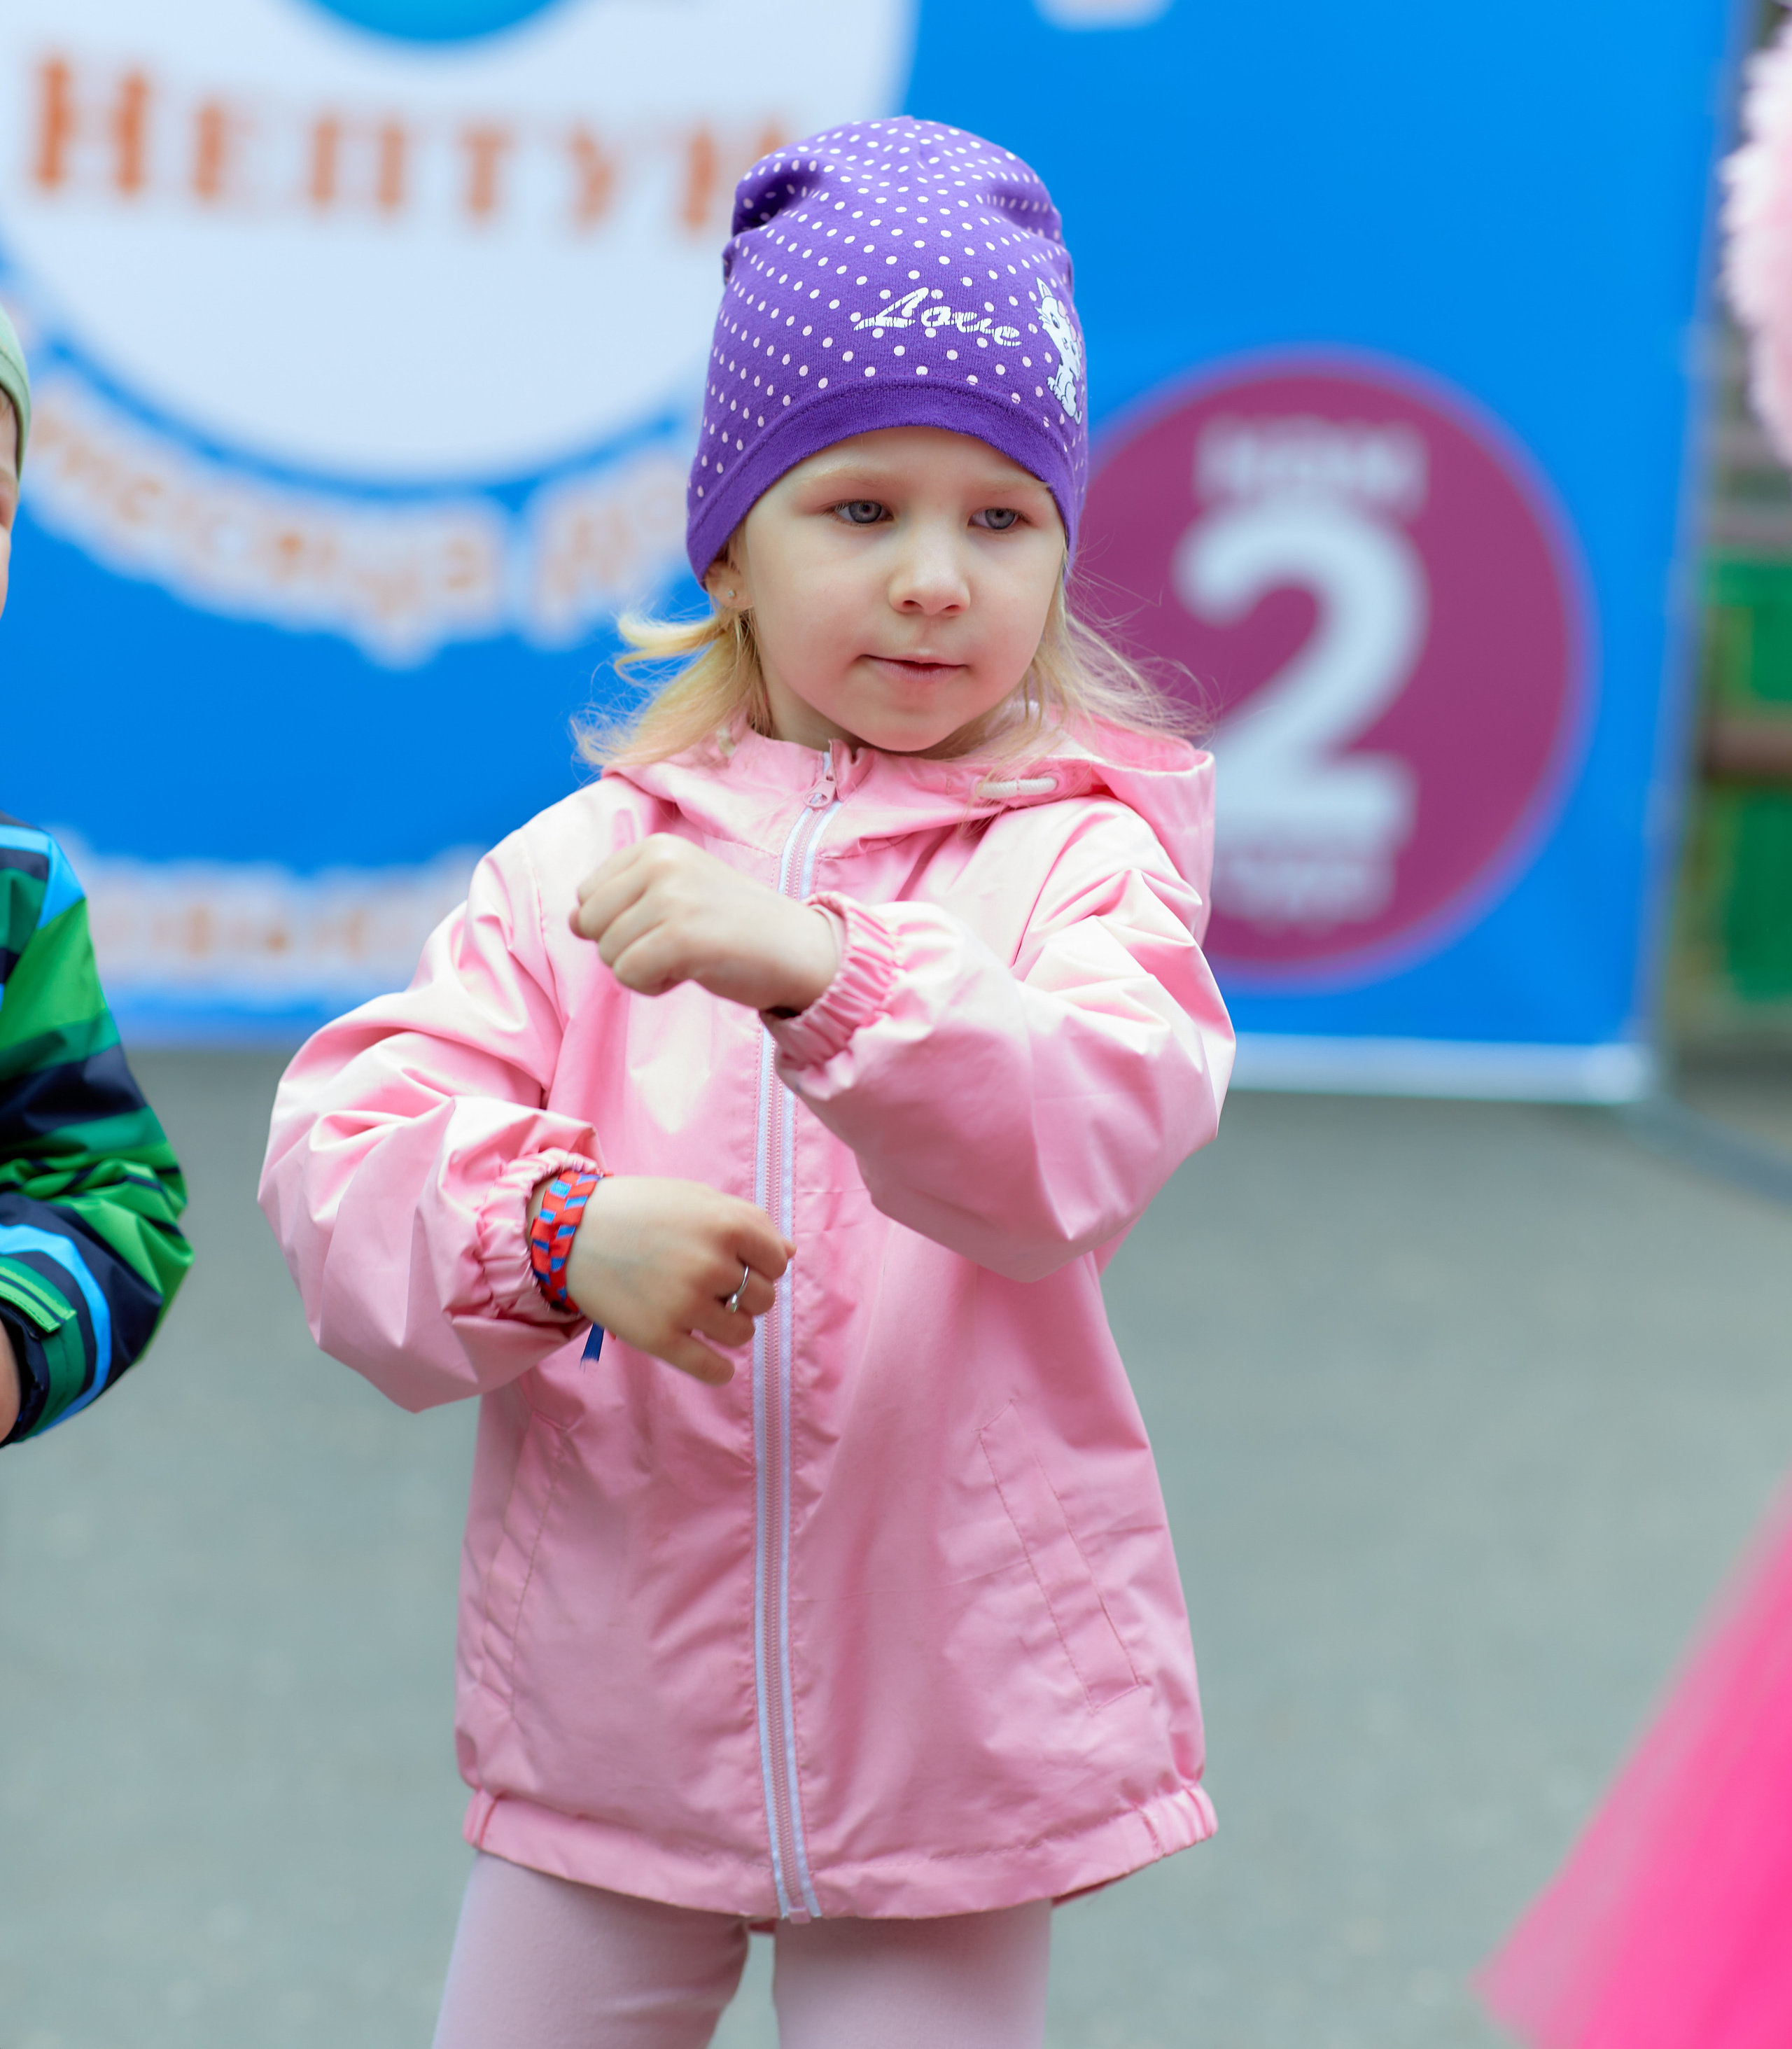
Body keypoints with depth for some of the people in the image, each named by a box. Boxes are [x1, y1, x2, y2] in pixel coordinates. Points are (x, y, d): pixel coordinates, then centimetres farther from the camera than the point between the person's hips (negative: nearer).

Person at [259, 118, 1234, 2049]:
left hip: (952, 1724, -2)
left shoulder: (1084, 851, -4)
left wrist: (820, 970, -39)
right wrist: (562, 1233, -25)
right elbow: (339, 1164, -5)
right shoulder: (588, 860, 3)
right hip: (605, 1710, 2)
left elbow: (1082, 1143, -23)